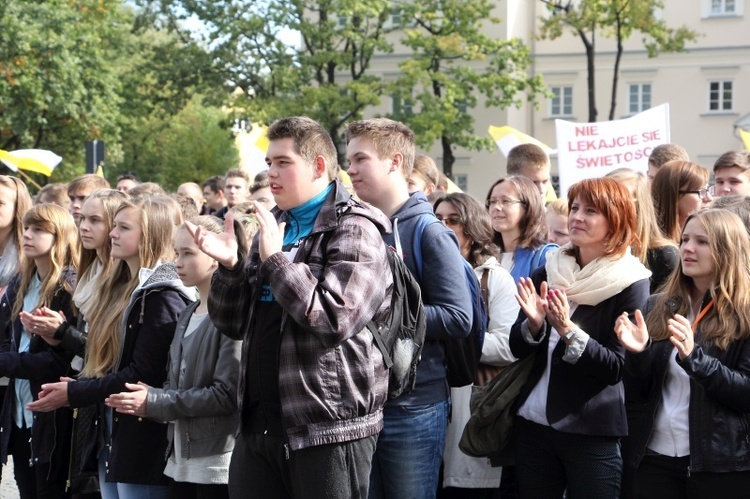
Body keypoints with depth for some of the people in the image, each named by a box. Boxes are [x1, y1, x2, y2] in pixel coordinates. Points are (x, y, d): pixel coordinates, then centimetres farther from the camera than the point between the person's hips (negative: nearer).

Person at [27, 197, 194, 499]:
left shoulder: (163, 296, -13)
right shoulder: (118, 288, 15)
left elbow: (142, 374, -19)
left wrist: (73, 393, -15)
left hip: (142, 437, -9)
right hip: (109, 431, 9)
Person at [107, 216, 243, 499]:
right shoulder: (187, 316, 16)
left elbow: (227, 394, -18)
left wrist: (154, 402, -15)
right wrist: (145, 397, -4)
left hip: (217, 462, -8)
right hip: (182, 460, 8)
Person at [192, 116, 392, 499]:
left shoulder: (354, 230, -6)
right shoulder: (273, 225, 17)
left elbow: (336, 318, -21)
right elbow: (232, 324, 16)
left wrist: (275, 259, -16)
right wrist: (229, 265, -2)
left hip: (329, 428, -7)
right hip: (258, 424, 7)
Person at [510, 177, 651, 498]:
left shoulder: (631, 284, -7)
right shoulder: (547, 274, 5)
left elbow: (616, 369, -14)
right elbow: (517, 348, 6)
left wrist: (568, 330, -24)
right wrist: (534, 324, -13)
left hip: (592, 435, -4)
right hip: (532, 424, 4)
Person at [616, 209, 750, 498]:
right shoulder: (659, 306, 8)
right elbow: (639, 392, 9)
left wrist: (693, 357, -22)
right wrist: (638, 352, -11)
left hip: (719, 463, -4)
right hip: (654, 456, 4)